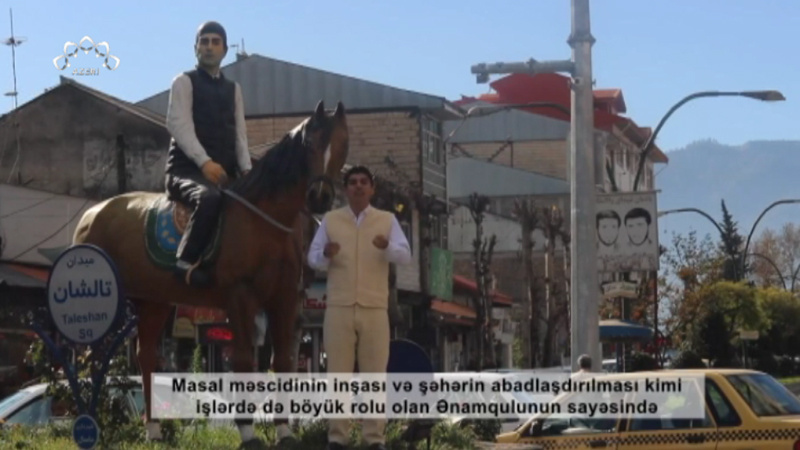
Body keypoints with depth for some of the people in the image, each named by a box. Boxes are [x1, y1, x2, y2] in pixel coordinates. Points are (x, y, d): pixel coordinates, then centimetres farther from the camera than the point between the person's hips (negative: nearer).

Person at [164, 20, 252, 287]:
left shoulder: (233, 89, 21)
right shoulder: (185, 82, 5)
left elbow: (239, 134, 14)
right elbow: (179, 125, -9)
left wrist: (247, 171, -5)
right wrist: (205, 162, -23)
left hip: (225, 173, 6)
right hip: (188, 169, -6)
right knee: (210, 199, -37)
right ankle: (186, 262, -30)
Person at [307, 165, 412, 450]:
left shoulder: (387, 220, 7)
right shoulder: (330, 220, 9)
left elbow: (405, 256, -3)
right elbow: (312, 258, 5)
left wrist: (387, 248, -24)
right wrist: (325, 255, -18)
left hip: (375, 309, 0)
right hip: (338, 308, 0)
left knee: (375, 373, 1)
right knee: (338, 373, 2)